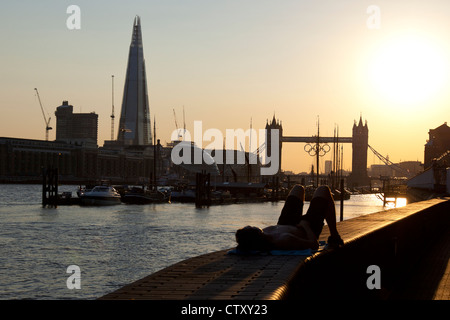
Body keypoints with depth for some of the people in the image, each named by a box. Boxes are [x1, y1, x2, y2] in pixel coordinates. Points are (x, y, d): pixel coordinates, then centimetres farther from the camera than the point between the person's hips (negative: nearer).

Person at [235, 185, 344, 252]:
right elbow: (314, 245, -37)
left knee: (298, 188, 29)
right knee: (324, 190, 14)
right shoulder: (284, 240, -51)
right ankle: (334, 236, 31)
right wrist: (305, 225, -24)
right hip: (307, 228, -5)